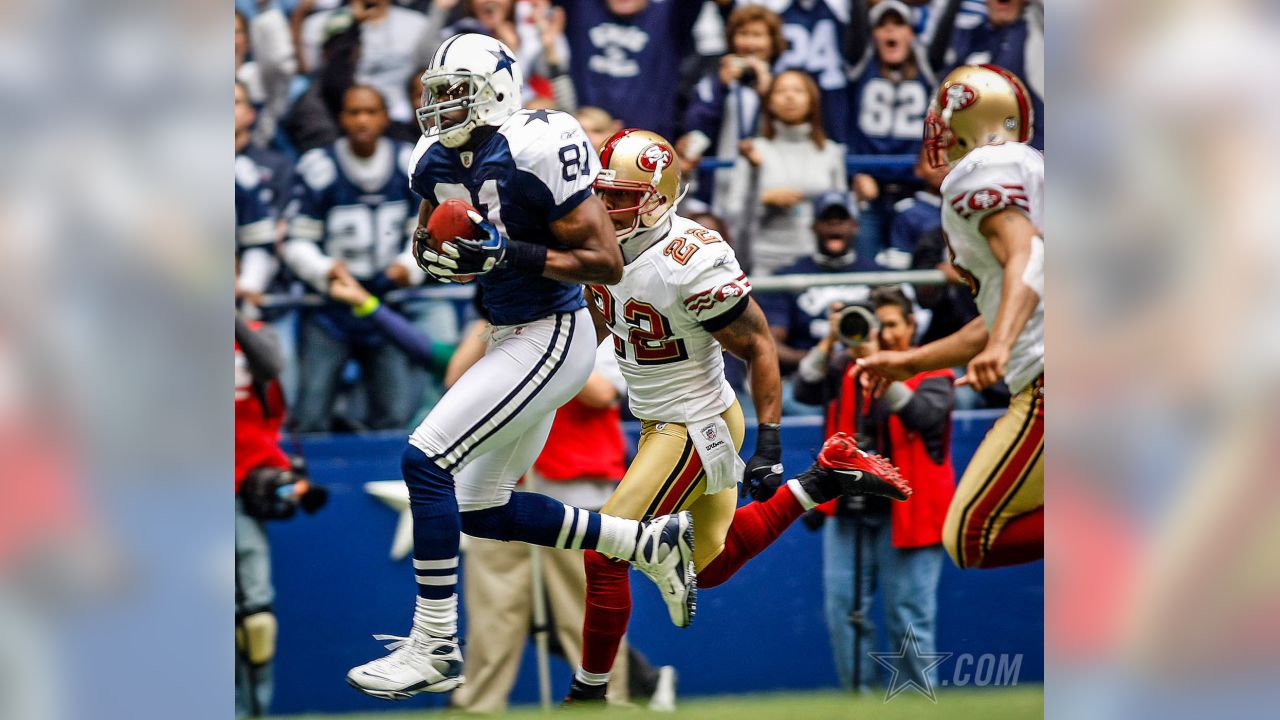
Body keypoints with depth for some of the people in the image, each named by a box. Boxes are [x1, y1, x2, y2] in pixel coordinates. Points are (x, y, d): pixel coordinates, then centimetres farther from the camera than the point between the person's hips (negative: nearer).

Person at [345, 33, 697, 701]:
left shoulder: (535, 150, -20)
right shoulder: (440, 159, 5)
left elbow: (606, 262, -19)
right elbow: (430, 237, 20)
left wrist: (509, 253, -27)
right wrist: (433, 252, -4)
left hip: (551, 339, -10)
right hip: (511, 338, 10)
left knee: (425, 461, -16)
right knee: (483, 510, 15)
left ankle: (435, 650, -11)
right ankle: (651, 543, 27)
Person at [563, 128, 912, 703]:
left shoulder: (692, 262, -27)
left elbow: (759, 348, -21)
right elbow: (598, 324, 16)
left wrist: (770, 449, -23)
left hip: (695, 428, -9)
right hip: (658, 420, 9)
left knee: (604, 557, -8)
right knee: (710, 566, 22)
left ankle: (588, 693, 7)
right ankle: (825, 478, 27)